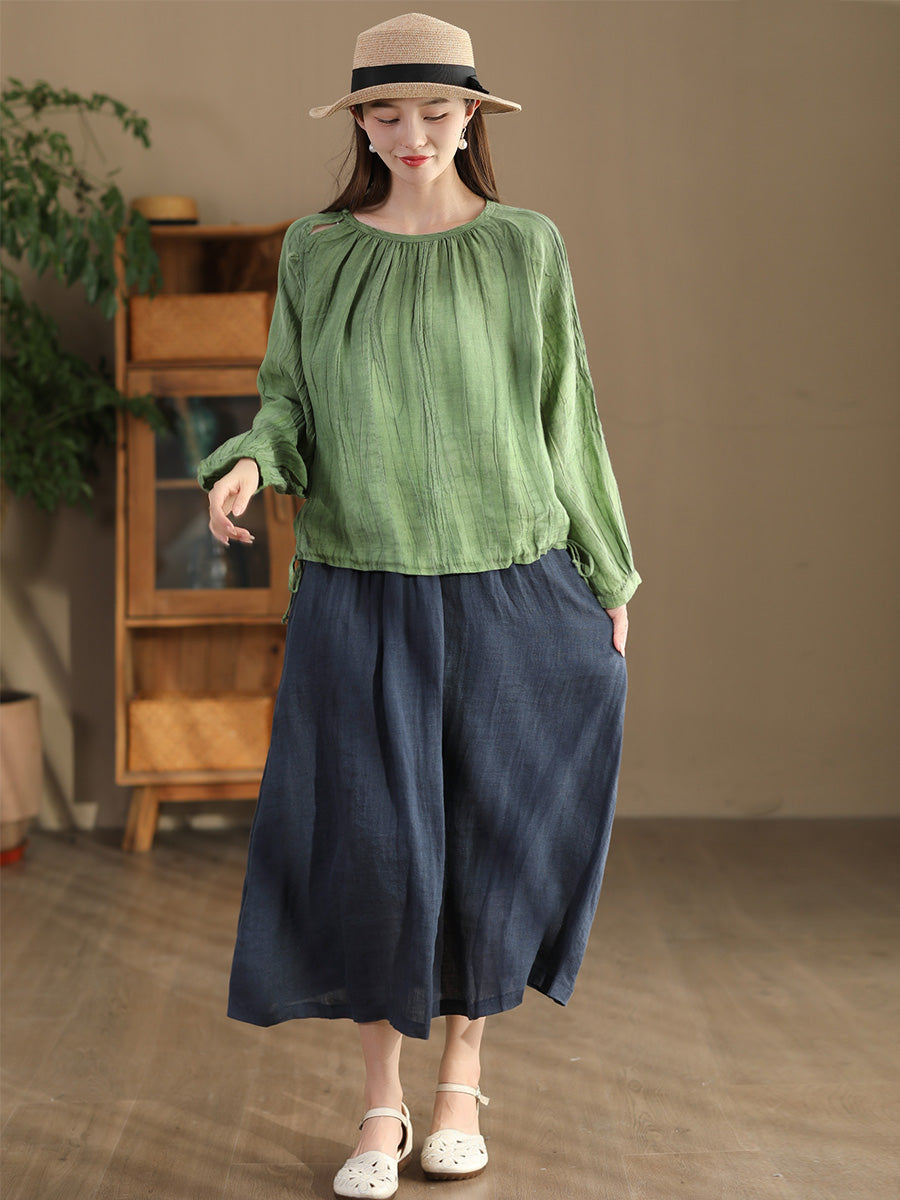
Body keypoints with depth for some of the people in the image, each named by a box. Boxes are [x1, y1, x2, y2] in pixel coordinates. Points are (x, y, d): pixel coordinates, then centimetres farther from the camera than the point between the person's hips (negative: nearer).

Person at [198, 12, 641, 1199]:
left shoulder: (526, 246, 1)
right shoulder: (315, 250, 4)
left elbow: (564, 412, 5)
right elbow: (290, 402, 7)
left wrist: (608, 574, 5)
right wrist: (246, 465, -16)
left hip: (504, 587, 0)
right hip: (360, 593, 1)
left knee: (487, 843, 6)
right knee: (370, 847, -2)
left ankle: (463, 1078, 27)